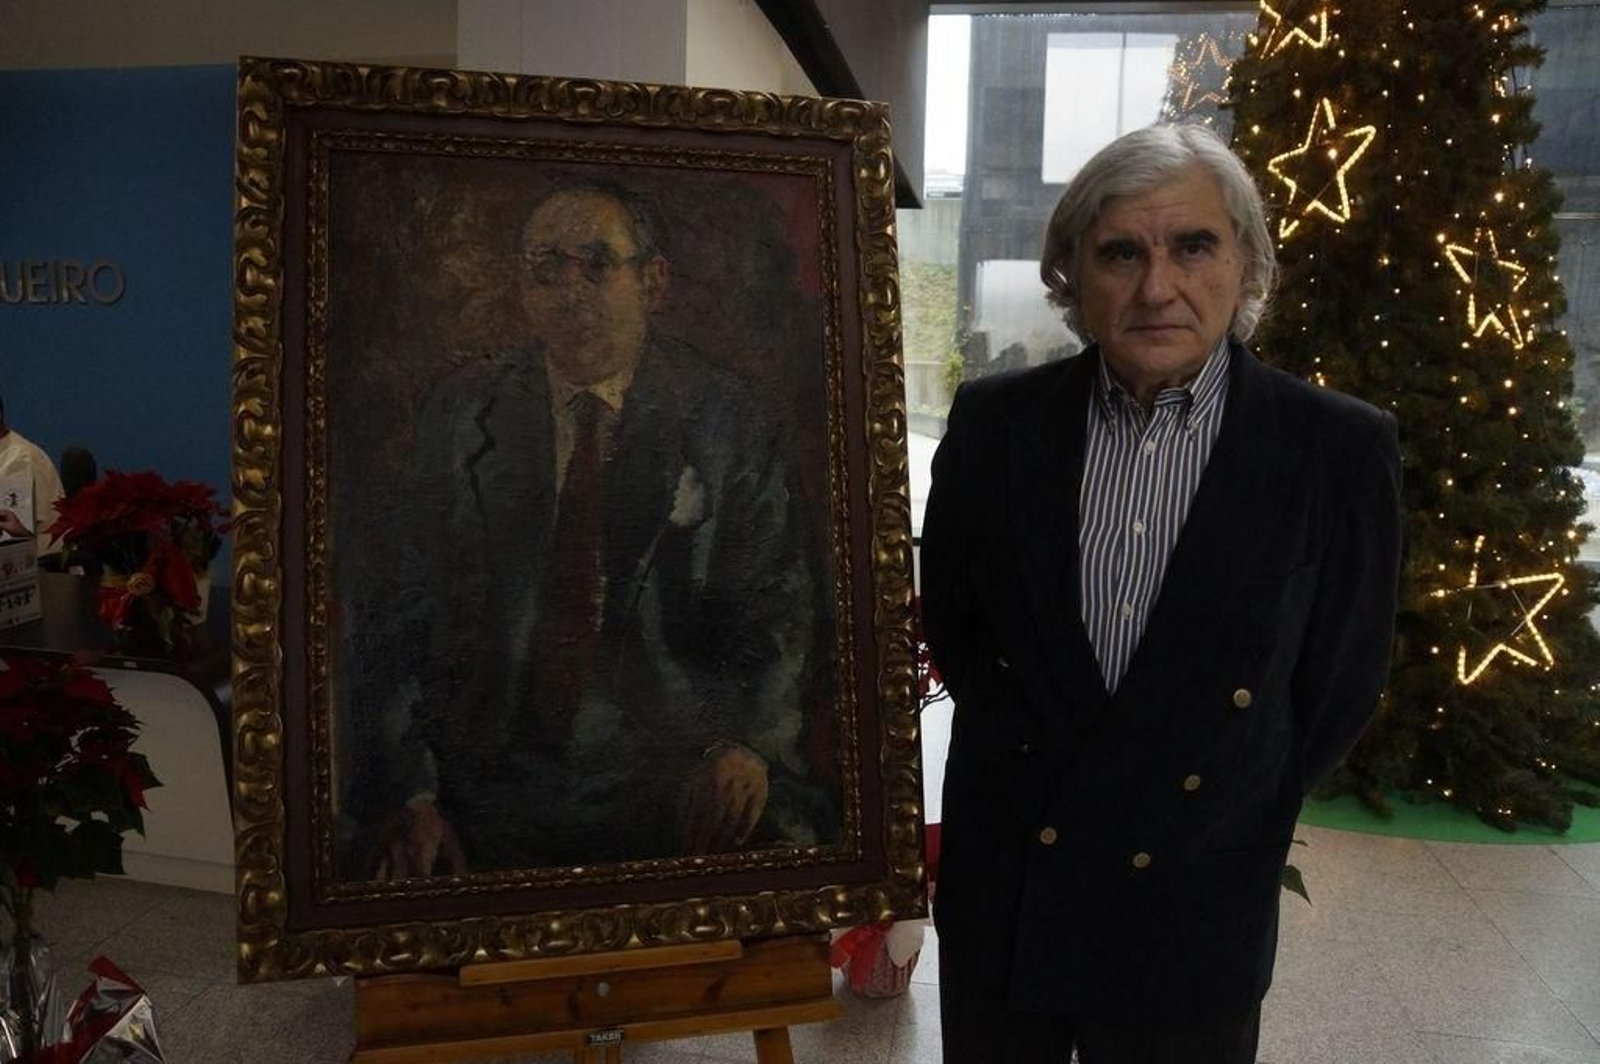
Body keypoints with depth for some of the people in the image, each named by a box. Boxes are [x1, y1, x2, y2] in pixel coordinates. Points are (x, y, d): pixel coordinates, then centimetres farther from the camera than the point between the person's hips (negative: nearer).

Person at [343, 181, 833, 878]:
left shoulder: (725, 423, 4)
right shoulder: (456, 422, 7)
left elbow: (777, 611, 2)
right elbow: (397, 619, 3)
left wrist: (746, 743, -16)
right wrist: (408, 794, -8)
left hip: (676, 776, -1)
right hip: (491, 784, 2)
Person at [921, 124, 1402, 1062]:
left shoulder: (1342, 450, -11)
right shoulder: (992, 422, -6)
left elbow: (1341, 688, -2)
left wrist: (1221, 828, 5)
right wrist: (1031, 765, 7)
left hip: (1194, 916, -1)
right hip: (1000, 890, 2)